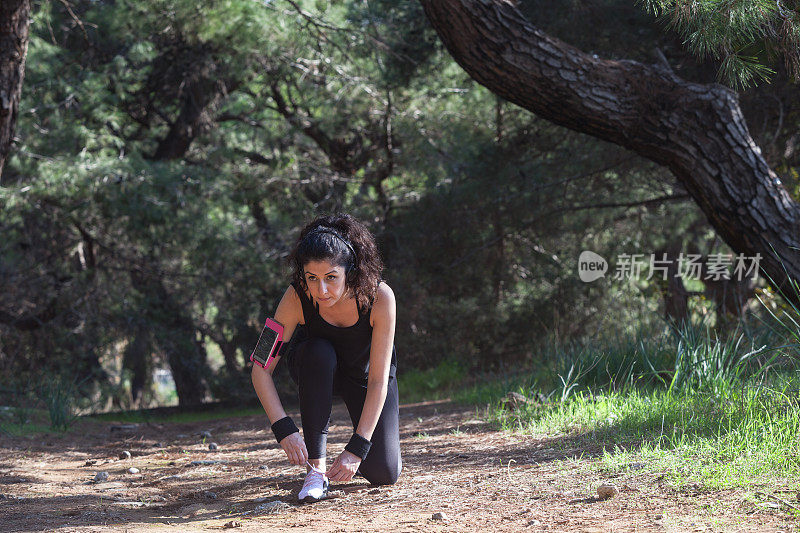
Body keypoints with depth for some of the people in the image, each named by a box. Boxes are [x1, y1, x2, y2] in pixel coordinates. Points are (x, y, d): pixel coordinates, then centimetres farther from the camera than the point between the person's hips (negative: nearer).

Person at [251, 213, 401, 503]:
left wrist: (357, 448, -38)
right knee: (317, 352, -37)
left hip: (365, 372, 0)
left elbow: (378, 381, -33)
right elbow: (261, 369, -29)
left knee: (384, 474, -14)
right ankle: (316, 466, -27)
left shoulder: (379, 297, -35)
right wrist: (284, 430, -41)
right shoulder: (298, 297, -32)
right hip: (315, 368, 0)